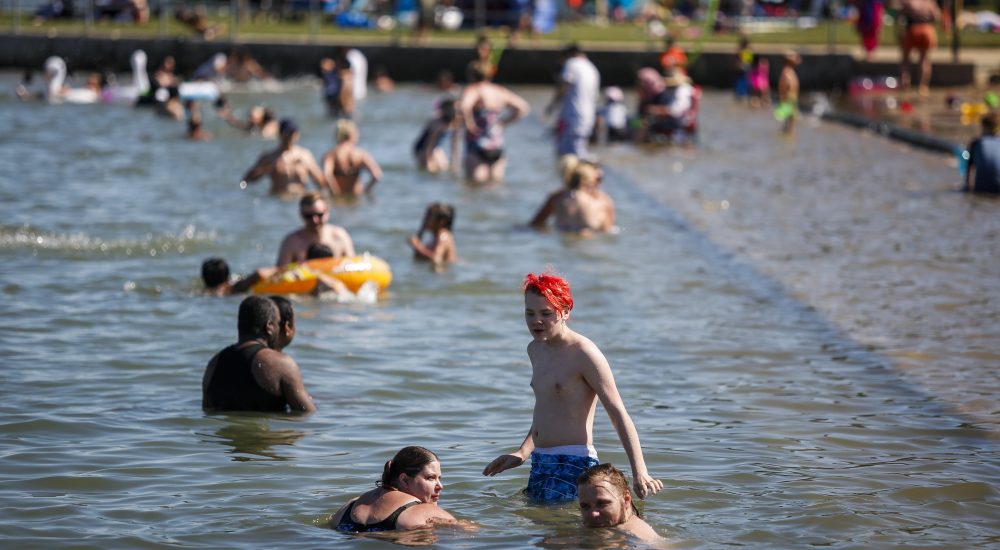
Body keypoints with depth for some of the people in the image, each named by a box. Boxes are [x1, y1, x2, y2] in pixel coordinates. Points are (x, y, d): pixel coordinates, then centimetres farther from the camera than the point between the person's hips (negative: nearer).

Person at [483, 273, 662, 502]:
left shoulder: (583, 353, -12)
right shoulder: (535, 350, 14)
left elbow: (619, 414, -15)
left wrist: (639, 473, -22)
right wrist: (522, 454, 28)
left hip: (574, 464, -9)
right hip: (541, 463, 9)